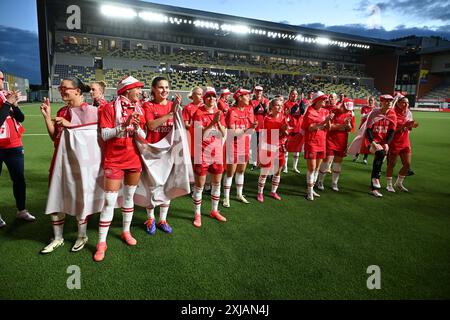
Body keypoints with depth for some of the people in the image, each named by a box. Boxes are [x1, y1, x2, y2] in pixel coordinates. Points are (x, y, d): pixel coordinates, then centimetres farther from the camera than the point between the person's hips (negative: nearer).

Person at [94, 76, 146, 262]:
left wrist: (137, 127, -16)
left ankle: (126, 231, 32)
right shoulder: (110, 108, -7)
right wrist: (123, 126, -23)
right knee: (110, 200, -4)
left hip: (134, 160, 5)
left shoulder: (139, 109, 7)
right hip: (114, 161, -4)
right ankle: (102, 242, 8)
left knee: (129, 196, 15)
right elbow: (104, 135, -11)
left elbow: (143, 136, 4)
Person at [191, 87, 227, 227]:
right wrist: (212, 122, -24)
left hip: (217, 151, 6)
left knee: (217, 182, 14)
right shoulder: (199, 113, -9)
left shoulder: (219, 113, 6)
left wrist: (219, 123, -15)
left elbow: (224, 134, 1)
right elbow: (200, 135, -17)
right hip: (203, 152, -5)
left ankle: (214, 210, 31)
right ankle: (197, 214, 16)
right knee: (199, 184, 3)